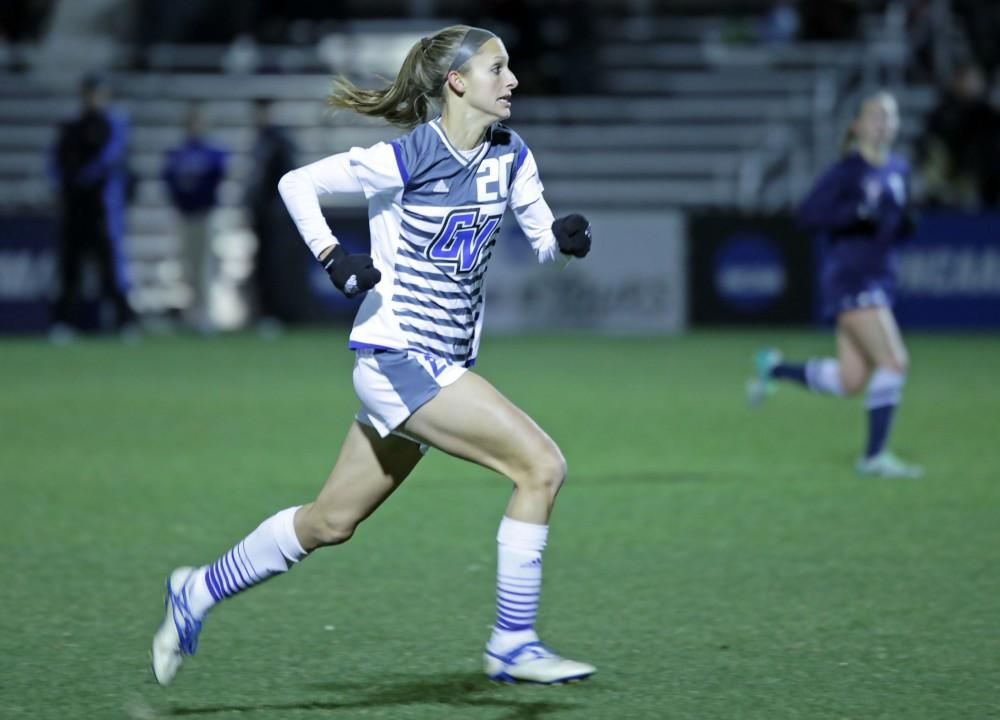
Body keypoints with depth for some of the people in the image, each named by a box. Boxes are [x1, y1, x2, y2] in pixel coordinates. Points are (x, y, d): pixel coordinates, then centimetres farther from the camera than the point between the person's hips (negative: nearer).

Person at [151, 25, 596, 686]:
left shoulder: (511, 156, 5)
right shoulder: (407, 158, -14)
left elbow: (544, 243, 9)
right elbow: (296, 182, -5)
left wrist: (566, 236, -13)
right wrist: (332, 256, -17)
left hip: (444, 363, 8)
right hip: (397, 354, -8)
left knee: (331, 522, 15)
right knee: (542, 465, -19)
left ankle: (198, 592, 33)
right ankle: (512, 644, -12)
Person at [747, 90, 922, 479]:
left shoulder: (898, 169, 11)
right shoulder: (849, 170, -11)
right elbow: (808, 214, -17)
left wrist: (903, 218, -3)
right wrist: (859, 213, -27)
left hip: (879, 278, 8)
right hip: (850, 278, -8)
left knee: (850, 381, 8)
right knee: (894, 361, -16)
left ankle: (773, 367, 30)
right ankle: (874, 455, -6)